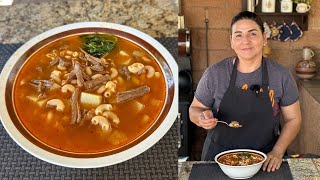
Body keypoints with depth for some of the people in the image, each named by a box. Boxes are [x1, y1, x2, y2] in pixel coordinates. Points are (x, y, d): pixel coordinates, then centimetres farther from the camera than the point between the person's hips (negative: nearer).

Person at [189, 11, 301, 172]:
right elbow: (194, 109, 3)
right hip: (219, 157, 0)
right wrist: (203, 118, -20)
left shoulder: (282, 76, -6)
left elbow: (293, 119, 2)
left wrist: (278, 151, -11)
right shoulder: (214, 74, -9)